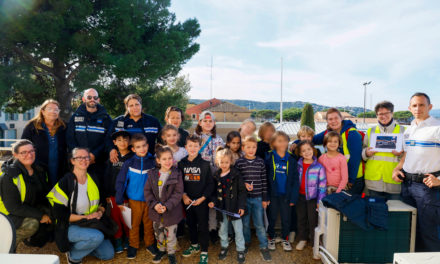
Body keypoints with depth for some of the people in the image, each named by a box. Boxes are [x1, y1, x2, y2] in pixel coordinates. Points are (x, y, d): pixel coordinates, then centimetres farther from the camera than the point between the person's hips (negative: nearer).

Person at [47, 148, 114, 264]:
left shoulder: (93, 179, 5)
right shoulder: (65, 182, -13)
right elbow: (59, 214, -15)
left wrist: (100, 212, -6)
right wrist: (85, 217, -18)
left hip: (92, 225, 6)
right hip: (69, 227, -6)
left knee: (109, 254, -5)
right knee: (97, 236, -33)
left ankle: (82, 245, 18)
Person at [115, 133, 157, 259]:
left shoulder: (153, 162, -8)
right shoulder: (128, 164, -10)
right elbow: (120, 182, -6)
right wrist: (119, 200, -6)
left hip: (150, 200, 1)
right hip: (134, 200, -1)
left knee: (149, 224, 15)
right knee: (134, 224, 14)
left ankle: (150, 244, 35)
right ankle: (133, 245, 33)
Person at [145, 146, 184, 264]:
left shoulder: (177, 174, -14)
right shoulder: (152, 174, -5)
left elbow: (178, 193, -14)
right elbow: (147, 190, -2)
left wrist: (167, 206, -22)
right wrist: (154, 204, -15)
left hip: (171, 211, -3)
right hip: (156, 210, 3)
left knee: (170, 234, 11)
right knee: (158, 233, 22)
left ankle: (171, 253, 35)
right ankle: (161, 250, 46)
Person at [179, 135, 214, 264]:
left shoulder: (205, 164, -8)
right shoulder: (181, 164, 1)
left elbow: (210, 184, -7)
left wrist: (202, 198, -13)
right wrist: (184, 195, -7)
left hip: (202, 201, -3)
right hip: (188, 201, 4)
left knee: (203, 226, 4)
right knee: (191, 224, 19)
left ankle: (204, 252, 19)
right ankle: (194, 245, 40)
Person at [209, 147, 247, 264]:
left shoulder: (236, 174, -12)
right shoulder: (216, 175, -1)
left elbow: (242, 191, -9)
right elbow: (215, 191, 9)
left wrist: (242, 206, -12)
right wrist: (213, 201, -7)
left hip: (234, 208, -3)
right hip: (222, 208, 4)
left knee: (238, 230, 8)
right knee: (223, 229, 20)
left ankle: (240, 250, 27)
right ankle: (224, 247, 41)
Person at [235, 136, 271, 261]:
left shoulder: (260, 162, -1)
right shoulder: (239, 162, -5)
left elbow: (264, 181, 2)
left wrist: (265, 198, 2)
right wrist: (244, 184, -18)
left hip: (258, 198, 0)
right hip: (244, 198, 0)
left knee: (259, 224, 6)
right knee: (245, 222, 14)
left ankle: (263, 247, 21)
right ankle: (246, 242, 36)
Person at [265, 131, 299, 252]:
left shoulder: (291, 159, -2)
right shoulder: (269, 157, -7)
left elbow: (295, 180, 0)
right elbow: (264, 177, -8)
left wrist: (293, 197, -6)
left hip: (286, 195, 1)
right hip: (273, 194, -1)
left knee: (286, 218, 13)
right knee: (272, 217, 13)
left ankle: (285, 239, 34)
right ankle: (271, 238, 33)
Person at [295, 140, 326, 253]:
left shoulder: (319, 167, -12)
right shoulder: (298, 165, -3)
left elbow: (322, 185, -9)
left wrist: (320, 201, -10)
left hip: (312, 197, -3)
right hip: (300, 196, 3)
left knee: (313, 220, 4)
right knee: (301, 218, 16)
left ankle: (315, 241, 20)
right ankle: (302, 239, 34)